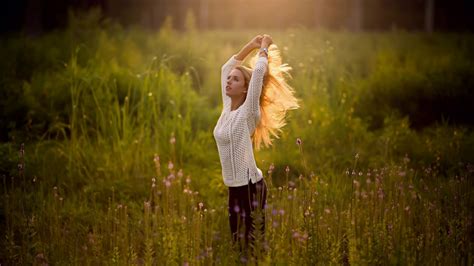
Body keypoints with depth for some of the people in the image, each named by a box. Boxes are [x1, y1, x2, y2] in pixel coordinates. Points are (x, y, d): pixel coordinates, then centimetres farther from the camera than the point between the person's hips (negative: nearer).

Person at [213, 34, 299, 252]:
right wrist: (252, 45, 16)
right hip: (234, 186, 7)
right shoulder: (228, 108, 9)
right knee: (238, 242, 12)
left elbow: (259, 71, -19)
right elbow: (226, 67, 17)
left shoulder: (248, 112, -10)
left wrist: (265, 47, -4)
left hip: (250, 186, -7)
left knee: (252, 244, -4)